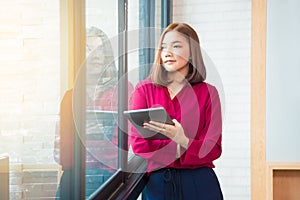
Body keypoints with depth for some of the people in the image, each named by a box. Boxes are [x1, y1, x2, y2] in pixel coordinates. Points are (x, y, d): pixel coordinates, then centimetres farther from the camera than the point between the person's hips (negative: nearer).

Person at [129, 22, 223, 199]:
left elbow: (213, 148, -4)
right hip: (157, 183, 0)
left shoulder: (207, 92, 2)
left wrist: (183, 141, -22)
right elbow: (138, 144, -3)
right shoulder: (144, 89, 4)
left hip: (199, 183, 0)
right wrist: (180, 149, -12)